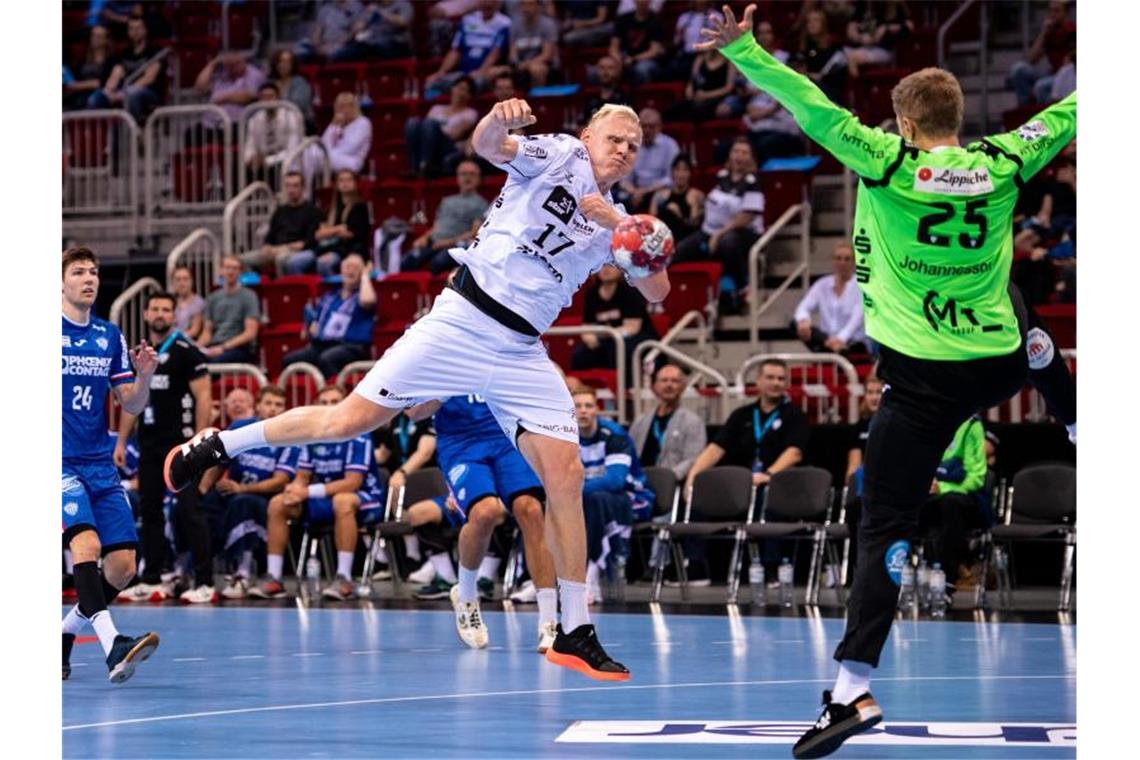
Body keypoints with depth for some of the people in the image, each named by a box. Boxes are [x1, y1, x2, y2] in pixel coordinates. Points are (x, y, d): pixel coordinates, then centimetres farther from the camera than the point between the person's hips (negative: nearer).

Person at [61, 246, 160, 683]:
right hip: (59, 462, -6)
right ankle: (112, 645, -36)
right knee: (86, 543, -27)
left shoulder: (110, 337, 12)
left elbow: (132, 405, 14)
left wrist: (144, 377, -5)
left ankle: (65, 634, 19)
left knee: (122, 566, -2)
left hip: (100, 464, 6)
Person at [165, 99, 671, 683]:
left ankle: (574, 633, 0)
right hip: (462, 321, -5)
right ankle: (216, 445, 11)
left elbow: (657, 292, 9)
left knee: (566, 476, -7)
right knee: (350, 420, -9)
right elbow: (488, 146, -15)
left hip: (523, 354, 5)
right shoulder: (559, 155, 3)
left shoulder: (616, 223, 17)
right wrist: (498, 121, -40)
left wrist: (618, 227, -6)